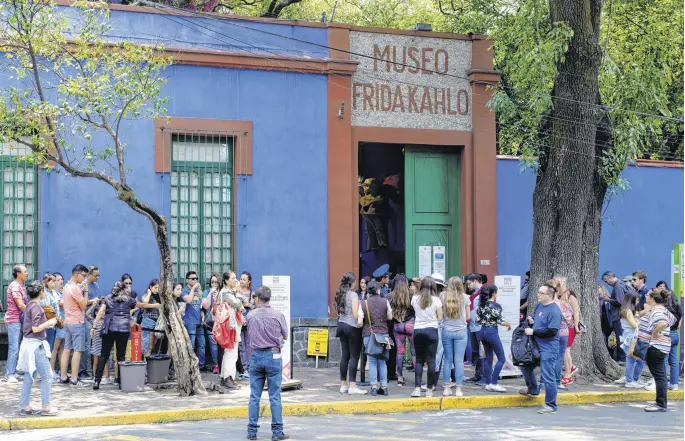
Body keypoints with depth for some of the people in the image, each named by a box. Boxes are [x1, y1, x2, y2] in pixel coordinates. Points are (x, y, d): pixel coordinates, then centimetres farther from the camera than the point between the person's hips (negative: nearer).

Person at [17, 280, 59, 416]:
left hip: (29, 343, 10)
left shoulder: (30, 305, 12)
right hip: (35, 345, -10)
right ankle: (46, 407, 0)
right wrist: (49, 323, -8)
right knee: (46, 376, -3)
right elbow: (35, 328, -20)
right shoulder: (36, 307, -16)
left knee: (29, 376, 11)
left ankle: (25, 407, 14)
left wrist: (47, 324, 16)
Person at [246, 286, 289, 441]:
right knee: (275, 396, 1)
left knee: (254, 396, 7)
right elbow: (285, 336, 6)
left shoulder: (250, 316, -2)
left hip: (256, 356, 2)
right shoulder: (278, 316, -7)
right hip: (273, 356, -2)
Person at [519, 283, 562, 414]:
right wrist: (531, 321, 1)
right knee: (525, 365, 24)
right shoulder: (539, 306, 8)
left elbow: (551, 332, -25)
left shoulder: (554, 311, -19)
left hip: (548, 349, -10)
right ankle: (532, 389, 45)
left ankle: (551, 406, 4)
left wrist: (533, 332, -19)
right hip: (535, 346, 10)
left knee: (547, 377, -5)